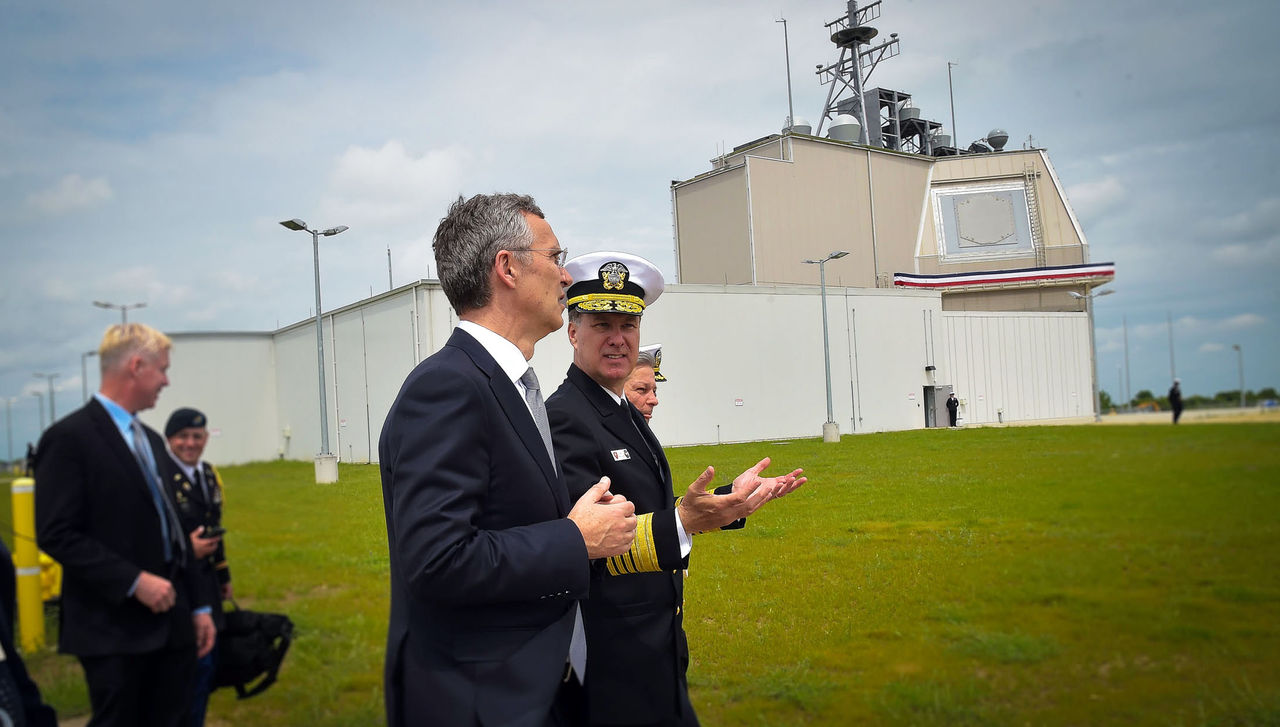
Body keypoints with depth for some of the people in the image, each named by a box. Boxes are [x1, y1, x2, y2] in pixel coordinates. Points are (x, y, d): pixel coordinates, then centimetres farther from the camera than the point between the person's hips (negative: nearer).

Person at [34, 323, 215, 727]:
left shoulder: (150, 440, 15)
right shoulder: (70, 437, -10)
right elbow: (56, 535, -16)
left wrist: (198, 606, 15)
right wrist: (134, 582, -20)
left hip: (172, 622, 7)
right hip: (115, 630, -7)